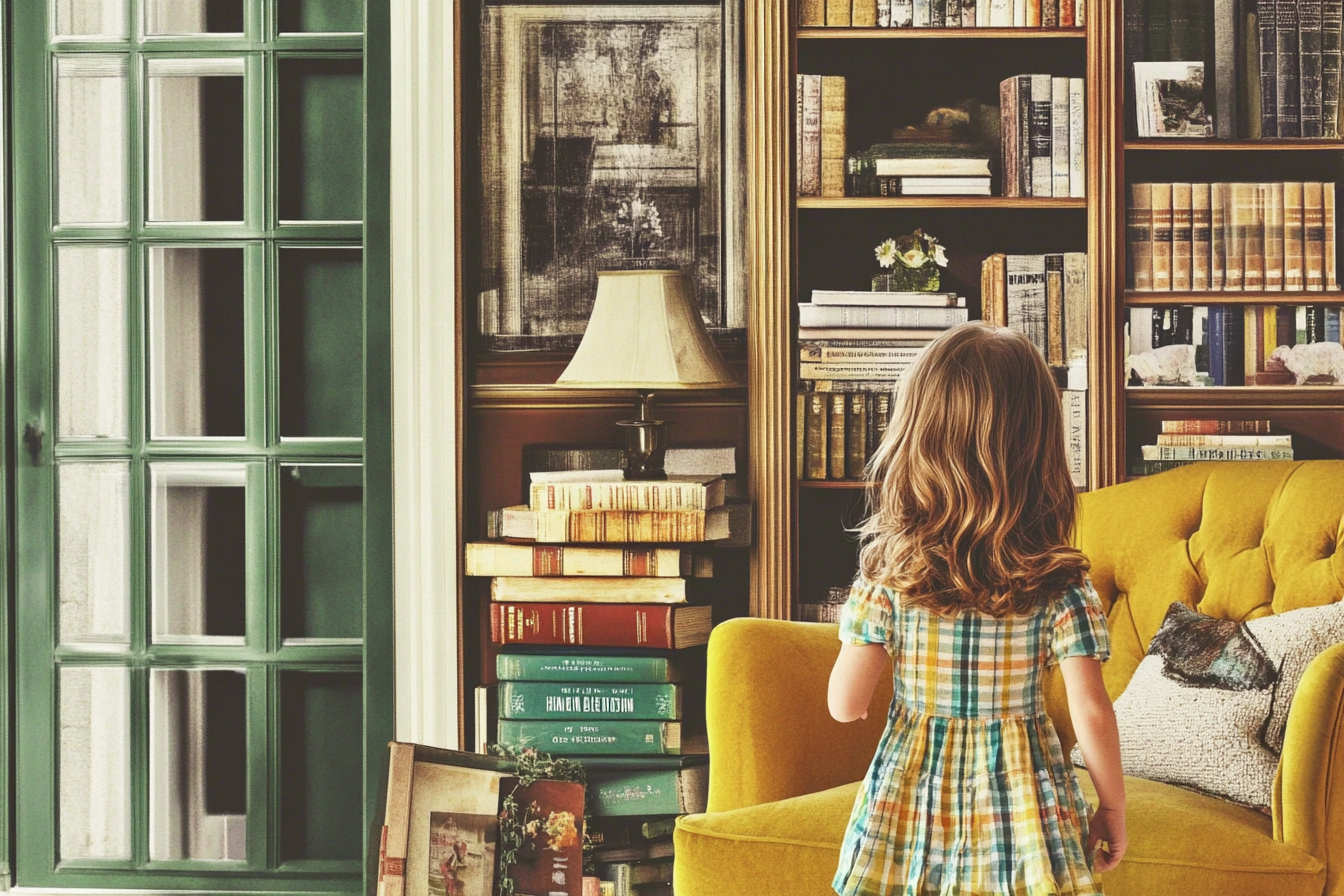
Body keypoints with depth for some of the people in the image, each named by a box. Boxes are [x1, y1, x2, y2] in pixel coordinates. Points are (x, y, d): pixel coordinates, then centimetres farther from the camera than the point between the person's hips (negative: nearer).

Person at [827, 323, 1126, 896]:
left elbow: (845, 705, -6)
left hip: (910, 801, 0)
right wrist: (1113, 807, 3)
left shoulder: (888, 574, -10)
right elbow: (1091, 713, -11)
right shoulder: (1059, 585, -11)